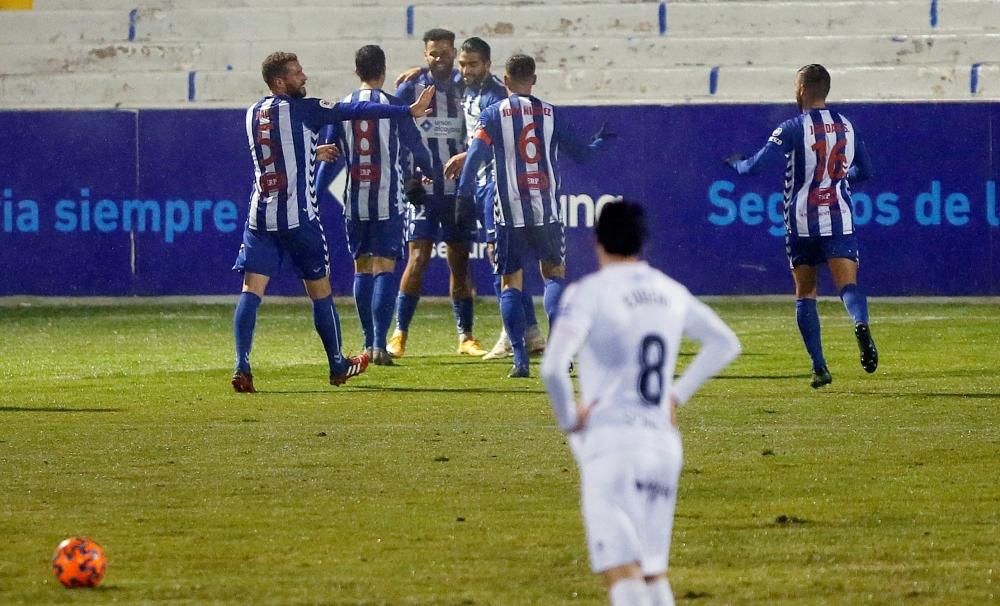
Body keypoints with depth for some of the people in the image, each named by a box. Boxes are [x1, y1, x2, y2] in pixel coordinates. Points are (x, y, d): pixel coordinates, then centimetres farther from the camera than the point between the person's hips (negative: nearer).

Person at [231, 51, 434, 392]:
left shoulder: (253, 114, 12)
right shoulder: (301, 109, -7)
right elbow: (355, 112, -12)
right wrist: (409, 111, -12)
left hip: (260, 215, 5)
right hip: (298, 216, -5)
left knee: (251, 290, -2)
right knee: (320, 290, 10)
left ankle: (242, 368, -18)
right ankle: (338, 366, 23)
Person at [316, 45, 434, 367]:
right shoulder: (394, 106, -4)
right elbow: (415, 147, 6)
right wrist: (428, 172, 27)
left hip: (354, 200, 3)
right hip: (387, 200, -3)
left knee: (362, 267, 13)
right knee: (384, 268, -3)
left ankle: (369, 343, 17)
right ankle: (380, 344, -13)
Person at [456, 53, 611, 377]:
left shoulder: (492, 115, -1)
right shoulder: (550, 114, 5)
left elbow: (475, 156, -11)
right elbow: (580, 153, 12)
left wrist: (464, 196, -8)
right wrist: (599, 143, 33)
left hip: (510, 212, -1)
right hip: (546, 210, 1)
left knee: (510, 282, 7)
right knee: (554, 272, 15)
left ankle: (519, 359, -3)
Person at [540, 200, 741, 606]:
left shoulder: (589, 292, -7)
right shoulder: (671, 293, 12)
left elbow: (552, 366, -19)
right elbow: (726, 344, 24)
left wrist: (568, 420, -4)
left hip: (610, 439, -6)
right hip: (663, 442, 6)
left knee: (620, 571, -12)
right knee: (654, 571, 13)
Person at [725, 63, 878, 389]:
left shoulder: (793, 128, -6)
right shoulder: (847, 126, 8)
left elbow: (756, 166, -12)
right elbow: (864, 171, 18)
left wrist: (737, 163, 10)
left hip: (802, 222, -2)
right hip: (840, 219, 2)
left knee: (805, 293, 11)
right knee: (848, 284, -10)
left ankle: (819, 367, 7)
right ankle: (861, 323, -44)